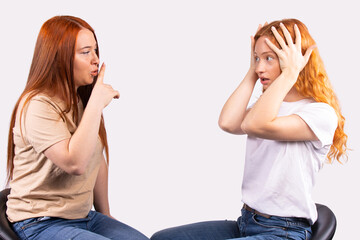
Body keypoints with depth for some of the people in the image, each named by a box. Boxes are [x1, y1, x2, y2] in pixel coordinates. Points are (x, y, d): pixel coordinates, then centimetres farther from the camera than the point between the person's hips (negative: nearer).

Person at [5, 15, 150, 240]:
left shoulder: (83, 100, 11)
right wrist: (96, 104, -25)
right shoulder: (38, 105, -17)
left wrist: (105, 214, 19)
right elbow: (74, 163, -28)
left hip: (85, 217, 8)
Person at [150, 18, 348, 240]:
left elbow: (256, 125, -28)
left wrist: (289, 73, -19)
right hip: (246, 222, 8)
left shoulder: (322, 114, -12)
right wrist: (252, 72, 0)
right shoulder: (267, 105, 12)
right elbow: (228, 123, -9)